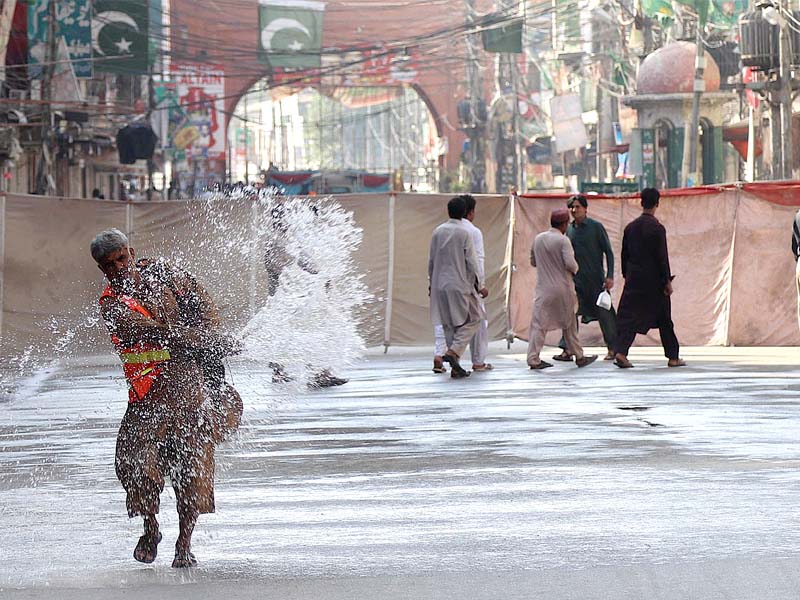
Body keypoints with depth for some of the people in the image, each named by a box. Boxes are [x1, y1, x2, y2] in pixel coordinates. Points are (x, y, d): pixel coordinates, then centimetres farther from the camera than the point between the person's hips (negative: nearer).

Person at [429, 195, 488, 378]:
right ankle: (453, 351, -13)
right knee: (472, 320, 7)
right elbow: (472, 262, -10)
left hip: (440, 286, 5)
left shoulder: (437, 232, 5)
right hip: (460, 284, -5)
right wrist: (480, 285, -3)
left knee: (448, 324, 10)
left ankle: (455, 367, 9)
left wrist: (431, 283, 21)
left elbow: (431, 260, 10)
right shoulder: (464, 233, -10)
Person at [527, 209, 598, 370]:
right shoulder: (562, 240, -12)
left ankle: (533, 359, -8)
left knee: (539, 324, 0)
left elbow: (533, 261, 15)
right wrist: (575, 269, 2)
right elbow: (570, 264, -19)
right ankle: (578, 356, 22)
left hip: (544, 288, 3)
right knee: (569, 324, 12)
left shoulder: (538, 239, 5)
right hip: (562, 288, -3)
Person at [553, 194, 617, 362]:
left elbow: (608, 252, -3)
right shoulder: (569, 229, 8)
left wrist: (609, 276, -10)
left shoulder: (596, 227, -5)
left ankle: (612, 348, 14)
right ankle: (567, 350, -2)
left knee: (604, 313, 2)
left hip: (595, 279, -4)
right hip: (575, 279, 4)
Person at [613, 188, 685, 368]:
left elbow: (624, 254, 9)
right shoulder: (657, 228, -12)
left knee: (628, 316, 2)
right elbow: (662, 257, -13)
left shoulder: (630, 227, 3)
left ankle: (620, 352, -17)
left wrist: (626, 276, 19)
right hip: (654, 281, -4)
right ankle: (673, 357, 17)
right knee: (664, 319, 9)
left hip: (634, 280, 4)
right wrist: (668, 281, -7)